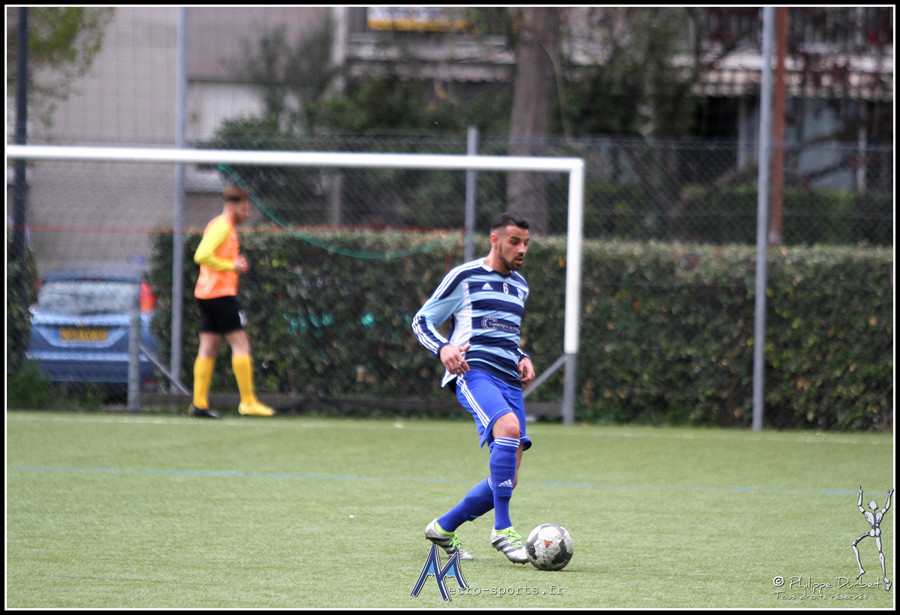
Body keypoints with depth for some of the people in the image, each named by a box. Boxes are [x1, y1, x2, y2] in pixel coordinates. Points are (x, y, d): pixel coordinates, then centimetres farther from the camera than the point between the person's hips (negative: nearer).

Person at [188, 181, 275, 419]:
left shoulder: (225, 227, 20)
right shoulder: (221, 227, -11)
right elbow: (201, 256, -22)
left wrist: (236, 264, 13)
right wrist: (232, 266, -17)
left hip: (206, 295, 10)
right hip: (221, 293, -10)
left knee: (208, 347, 6)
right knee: (240, 343, -7)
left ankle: (199, 403, 2)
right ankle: (248, 401, -8)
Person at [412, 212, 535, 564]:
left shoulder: (519, 285, 23)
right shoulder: (464, 277, 3)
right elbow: (421, 321, 5)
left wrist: (523, 359, 17)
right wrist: (442, 349, -15)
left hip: (509, 379, 7)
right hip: (473, 371, -7)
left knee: (506, 481, 1)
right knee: (508, 426, -36)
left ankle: (443, 529, 22)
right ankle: (502, 529, -31)